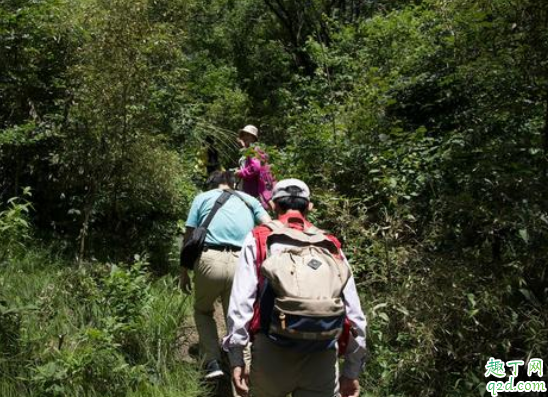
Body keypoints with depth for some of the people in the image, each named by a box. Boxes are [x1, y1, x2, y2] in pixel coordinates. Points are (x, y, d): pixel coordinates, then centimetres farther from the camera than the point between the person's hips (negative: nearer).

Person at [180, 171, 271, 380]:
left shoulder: (202, 197, 18)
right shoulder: (248, 199, 21)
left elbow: (188, 237, 13)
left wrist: (183, 272, 19)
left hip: (210, 260, -1)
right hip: (241, 264, 1)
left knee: (202, 310, 24)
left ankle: (213, 361, 11)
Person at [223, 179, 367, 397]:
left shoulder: (258, 239, 8)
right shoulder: (331, 245, 13)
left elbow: (241, 301, -2)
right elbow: (354, 313, 12)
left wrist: (236, 358, 1)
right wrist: (352, 371, 19)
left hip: (272, 352, -1)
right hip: (321, 357, 1)